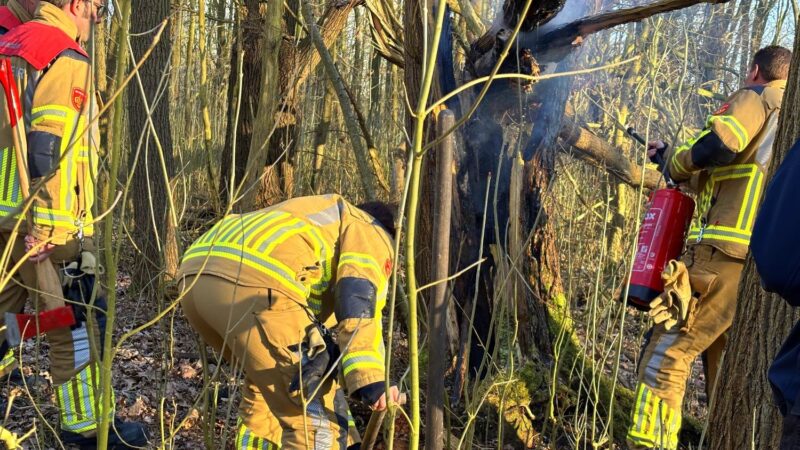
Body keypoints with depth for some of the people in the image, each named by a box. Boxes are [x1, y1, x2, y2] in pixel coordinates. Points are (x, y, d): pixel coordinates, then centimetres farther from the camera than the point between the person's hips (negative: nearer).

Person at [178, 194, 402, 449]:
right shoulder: (371, 235, 22)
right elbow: (360, 298, -2)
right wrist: (370, 378, -11)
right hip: (254, 283, -9)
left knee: (266, 383, 30)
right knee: (314, 412, 2)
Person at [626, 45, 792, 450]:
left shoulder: (757, 98, 4)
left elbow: (718, 144, -18)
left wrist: (674, 162, 1)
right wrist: (671, 157, 35)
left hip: (728, 256, -8)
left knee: (665, 354, -8)